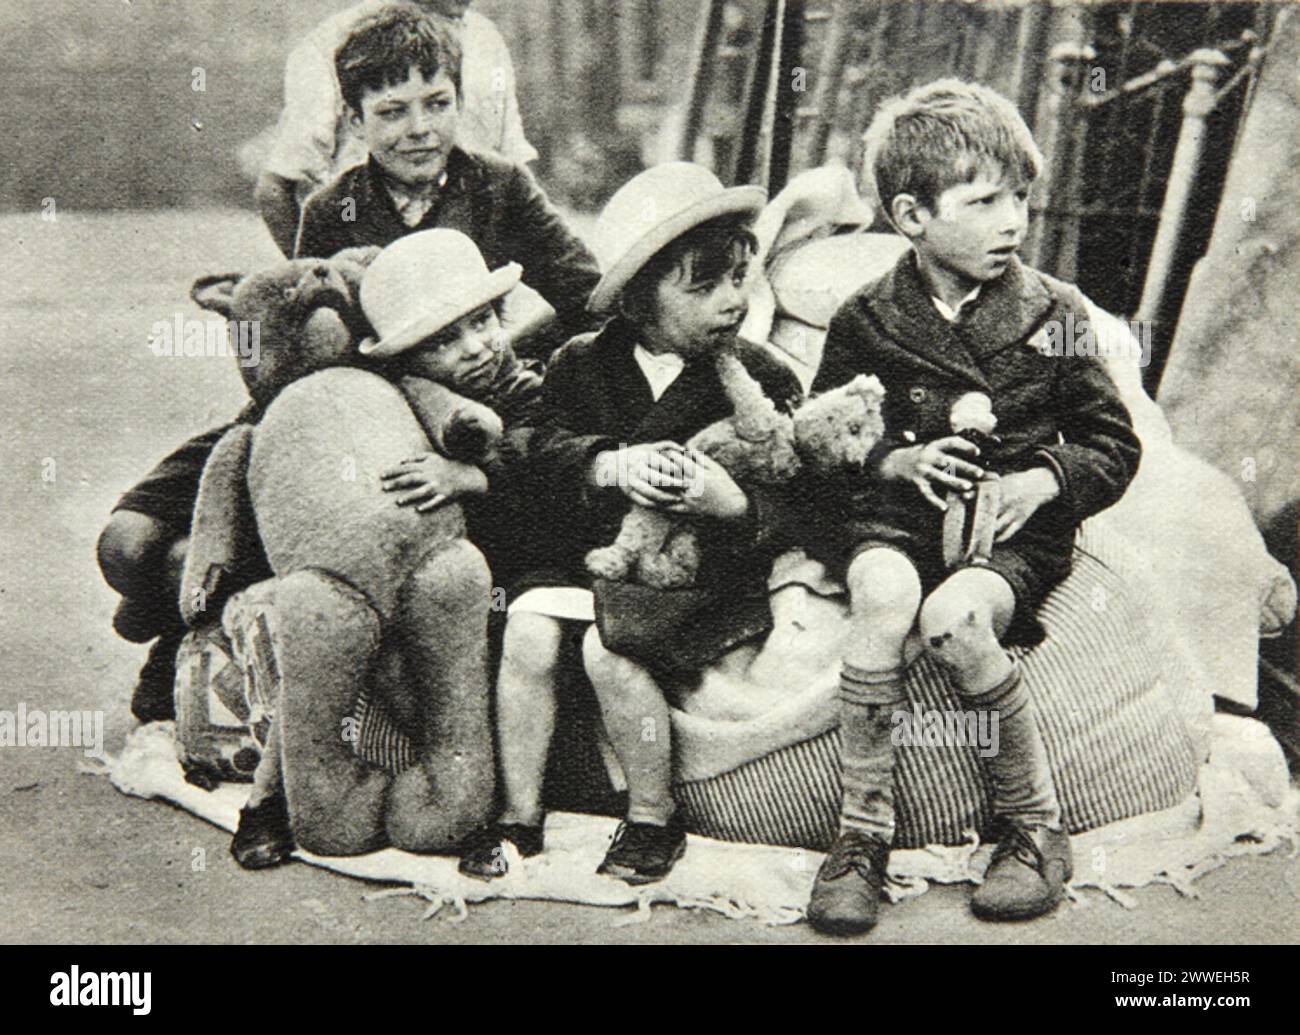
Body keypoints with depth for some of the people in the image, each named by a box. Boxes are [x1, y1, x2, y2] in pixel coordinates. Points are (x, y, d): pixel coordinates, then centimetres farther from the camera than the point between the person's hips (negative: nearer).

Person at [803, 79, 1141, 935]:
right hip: (891, 516, 1)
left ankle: (1038, 826, -13)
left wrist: (1044, 480, -11)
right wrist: (896, 461, -9)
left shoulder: (1054, 314, 3)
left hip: (1016, 530, -1)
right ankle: (863, 833, -23)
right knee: (885, 595, -35)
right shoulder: (867, 323, 3)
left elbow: (1115, 445, 8)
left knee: (954, 616, -34)